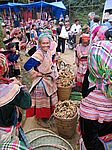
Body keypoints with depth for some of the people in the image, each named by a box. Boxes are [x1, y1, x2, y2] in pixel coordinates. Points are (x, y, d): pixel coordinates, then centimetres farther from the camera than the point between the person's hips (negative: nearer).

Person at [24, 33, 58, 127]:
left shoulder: (49, 52, 0)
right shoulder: (38, 54, -26)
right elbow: (27, 66, -33)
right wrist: (36, 73, -22)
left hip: (50, 80, 9)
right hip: (41, 81, -9)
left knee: (50, 98, 22)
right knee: (42, 100, 6)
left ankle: (48, 115, 42)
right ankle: (40, 118, 25)